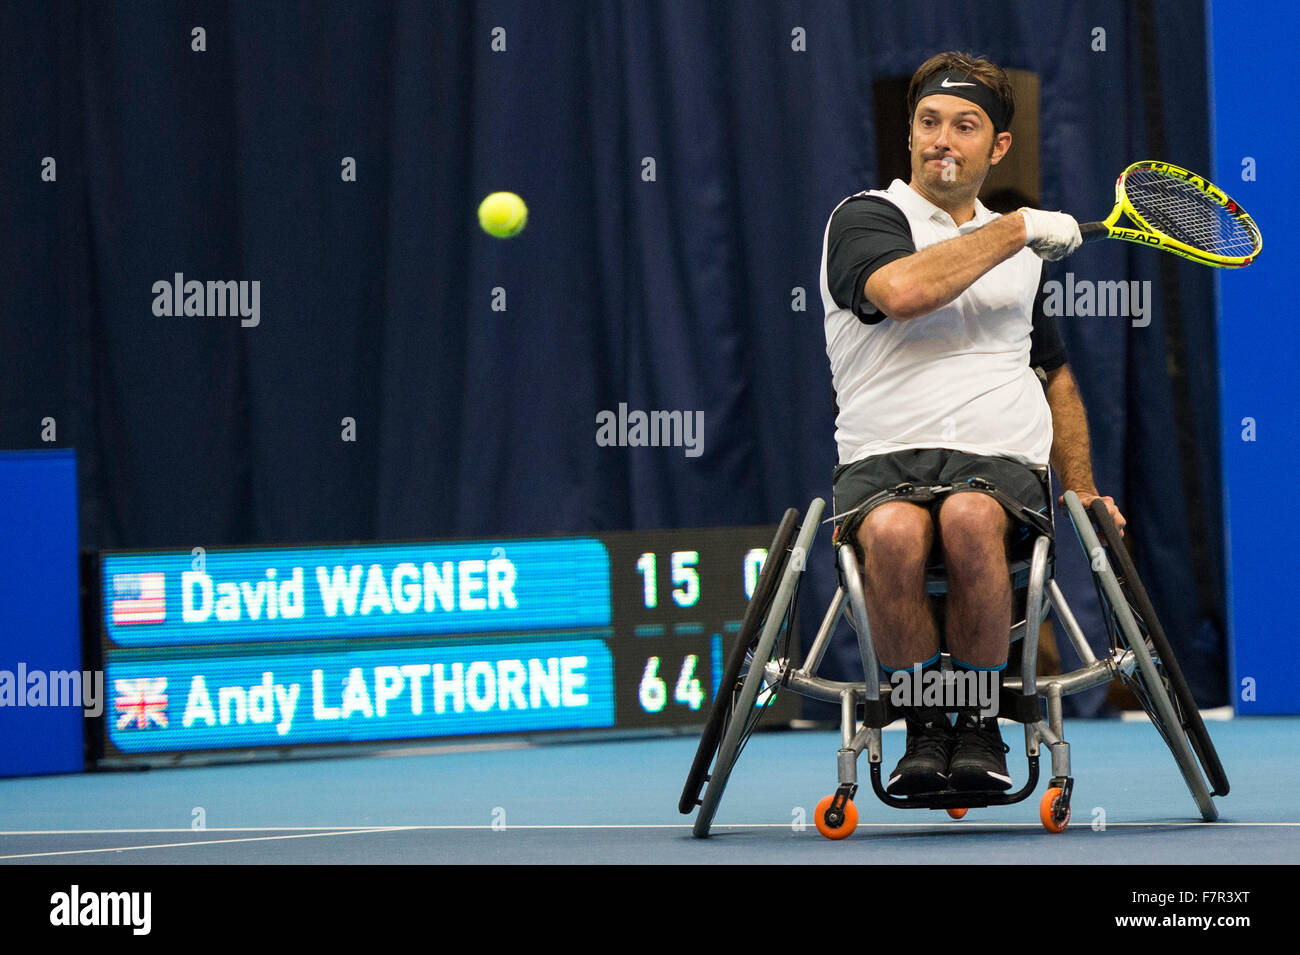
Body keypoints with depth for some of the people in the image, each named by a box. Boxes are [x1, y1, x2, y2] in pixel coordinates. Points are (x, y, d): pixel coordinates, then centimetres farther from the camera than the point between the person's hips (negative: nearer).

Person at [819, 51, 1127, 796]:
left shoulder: (1023, 250, 24)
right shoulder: (865, 218, 6)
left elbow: (1055, 370, 36)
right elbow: (901, 290, -18)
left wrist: (1082, 488, 25)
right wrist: (1015, 230, -8)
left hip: (1002, 459, 2)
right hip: (883, 457, -2)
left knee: (971, 519, -35)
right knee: (893, 532, -38)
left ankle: (982, 731, -21)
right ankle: (925, 731, -19)